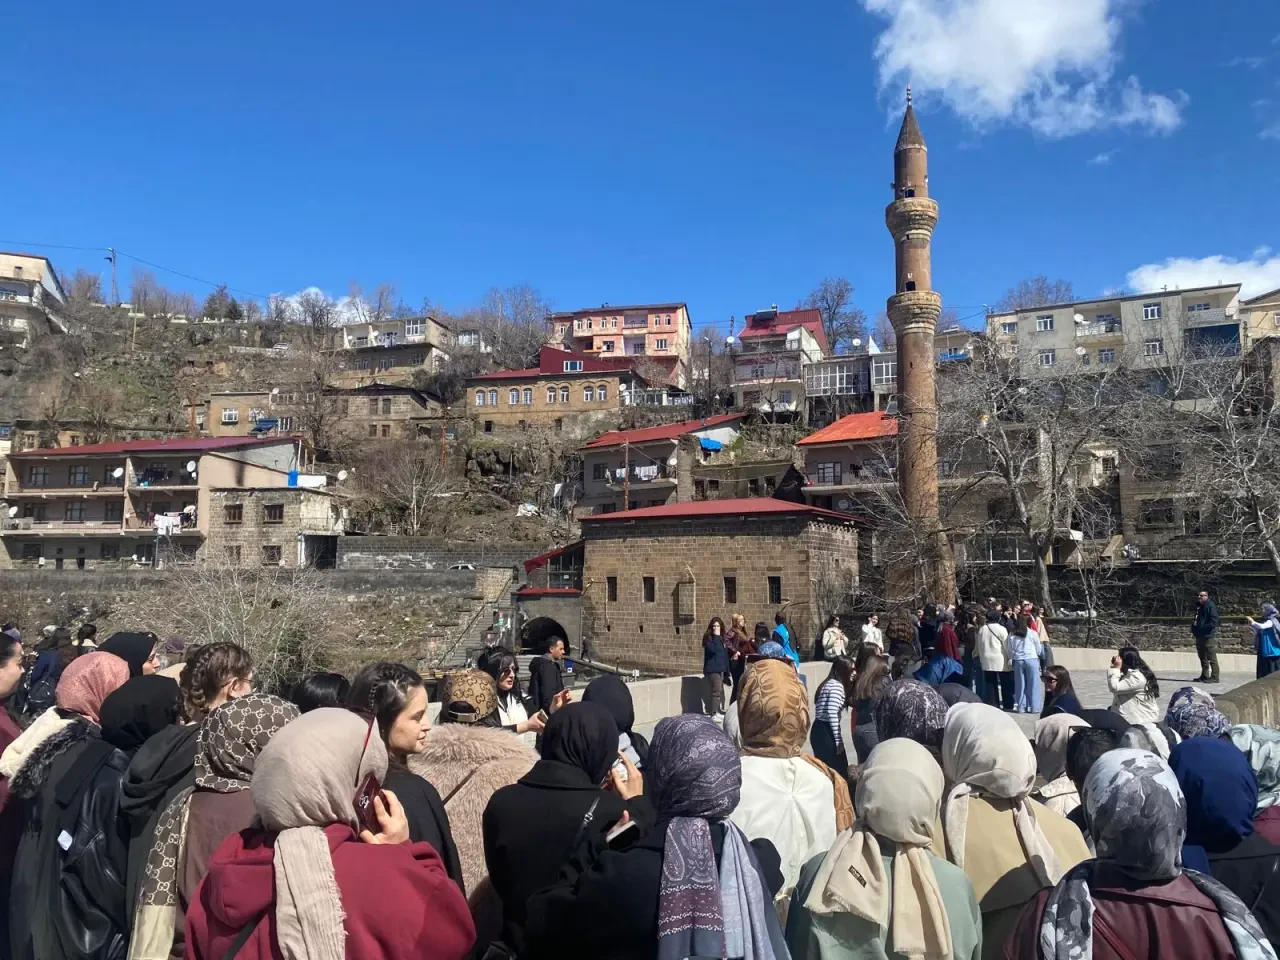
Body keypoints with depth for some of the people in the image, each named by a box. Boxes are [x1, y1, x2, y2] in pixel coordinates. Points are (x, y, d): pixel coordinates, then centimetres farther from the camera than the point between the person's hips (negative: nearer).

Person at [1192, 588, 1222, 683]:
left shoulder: (1210, 606, -10)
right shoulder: (1198, 606, 16)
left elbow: (1213, 622, -18)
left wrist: (1203, 628, -22)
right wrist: (1193, 628, 10)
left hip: (1209, 636, -9)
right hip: (1199, 636, 9)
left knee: (1211, 657, -7)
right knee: (1202, 657, 15)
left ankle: (1214, 677, -4)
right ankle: (1204, 676, 23)